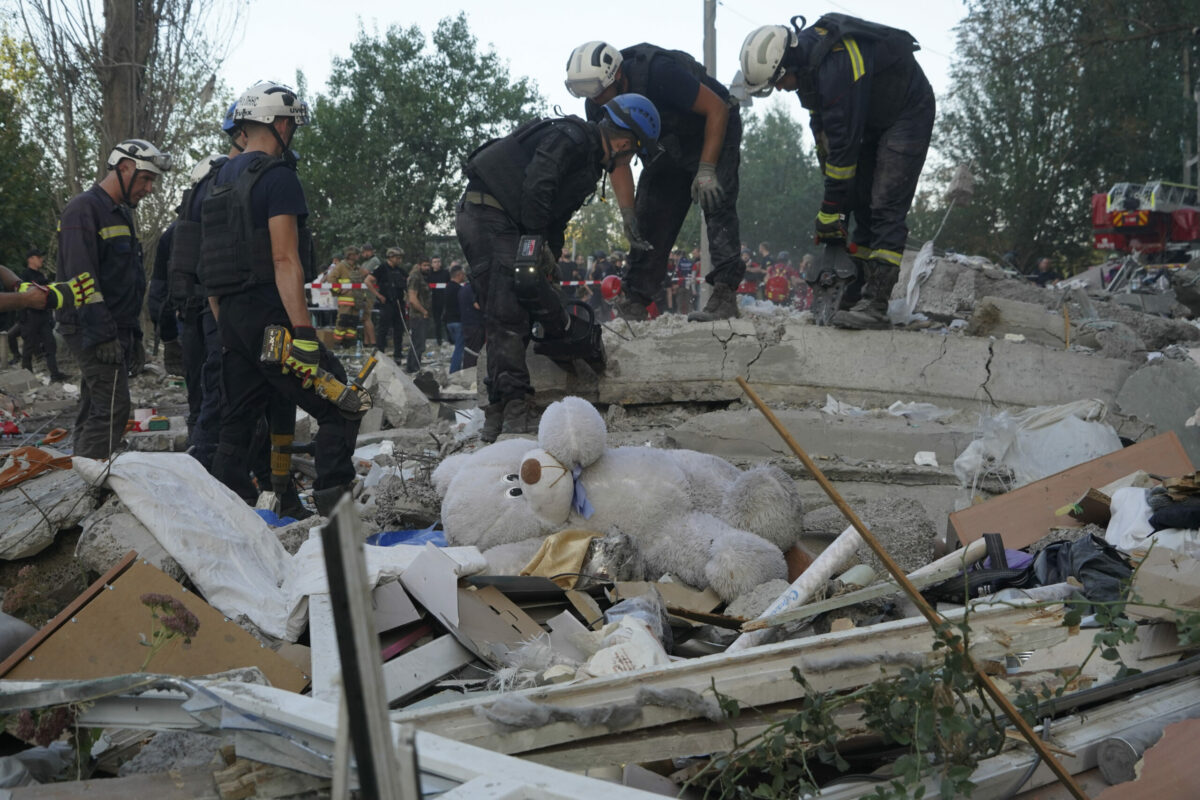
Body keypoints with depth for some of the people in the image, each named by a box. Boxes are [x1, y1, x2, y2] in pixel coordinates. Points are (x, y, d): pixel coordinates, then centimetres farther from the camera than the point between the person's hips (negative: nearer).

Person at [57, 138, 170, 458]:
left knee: (94, 410, 10)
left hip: (116, 331, 10)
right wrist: (102, 334, -24)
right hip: (95, 330, -10)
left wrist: (135, 336, 23)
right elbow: (81, 277, -19)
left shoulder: (121, 214, 22)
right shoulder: (84, 209, -10)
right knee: (113, 408, -16)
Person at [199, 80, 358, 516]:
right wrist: (304, 334, -22)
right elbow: (285, 260, -19)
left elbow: (211, 259, 20)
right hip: (270, 316, -9)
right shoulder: (277, 176, -10)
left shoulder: (220, 180, 17)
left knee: (237, 426, 12)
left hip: (231, 317, 9)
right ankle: (333, 509, -11)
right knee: (340, 409, -4)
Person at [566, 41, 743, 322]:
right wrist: (628, 215, -18)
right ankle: (634, 302, 2)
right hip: (669, 142, 6)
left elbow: (717, 109, -29)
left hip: (714, 128, -6)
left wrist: (706, 170, -33)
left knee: (716, 201, -25)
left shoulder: (660, 72, -36)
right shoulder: (597, 107, -16)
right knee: (650, 215, -1)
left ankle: (725, 292, -30)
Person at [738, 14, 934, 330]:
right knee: (861, 203, 6)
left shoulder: (835, 67, -36)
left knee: (887, 207, -17)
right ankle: (859, 291, 9)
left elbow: (844, 143, -32)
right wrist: (829, 173, 4)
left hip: (908, 112, -9)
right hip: (872, 118, 10)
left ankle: (875, 306, -21)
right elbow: (822, 124, 6)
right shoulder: (804, 53, -7)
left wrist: (830, 211, -25)